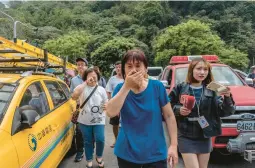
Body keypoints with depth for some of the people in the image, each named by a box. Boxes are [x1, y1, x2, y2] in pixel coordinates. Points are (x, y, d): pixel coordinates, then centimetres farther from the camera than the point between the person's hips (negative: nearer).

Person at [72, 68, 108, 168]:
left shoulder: (101, 89, 4)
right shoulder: (82, 87, -2)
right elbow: (74, 96, -24)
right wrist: (86, 83, -23)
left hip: (98, 120, 1)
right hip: (85, 121, 0)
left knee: (100, 139, -9)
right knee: (88, 142, 11)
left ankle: (99, 157, 22)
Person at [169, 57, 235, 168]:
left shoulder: (211, 91, -1)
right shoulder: (180, 89, -7)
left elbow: (225, 112, -5)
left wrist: (227, 97, -21)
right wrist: (178, 110, -18)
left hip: (205, 138, 3)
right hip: (186, 137, -3)